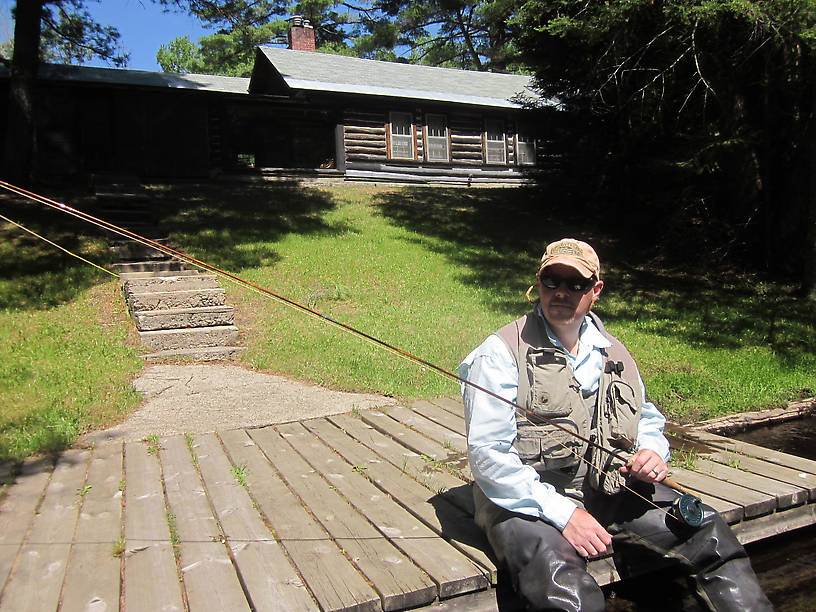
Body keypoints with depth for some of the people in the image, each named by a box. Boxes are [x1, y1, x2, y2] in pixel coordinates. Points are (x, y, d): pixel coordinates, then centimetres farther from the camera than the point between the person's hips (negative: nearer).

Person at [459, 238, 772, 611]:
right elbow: (488, 453, -15)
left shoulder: (613, 353, 12)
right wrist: (562, 513, -20)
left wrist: (653, 453, 1)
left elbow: (647, 419, 26)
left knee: (710, 534, -5)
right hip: (527, 500, -5)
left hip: (608, 489, 6)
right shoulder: (501, 352, -9)